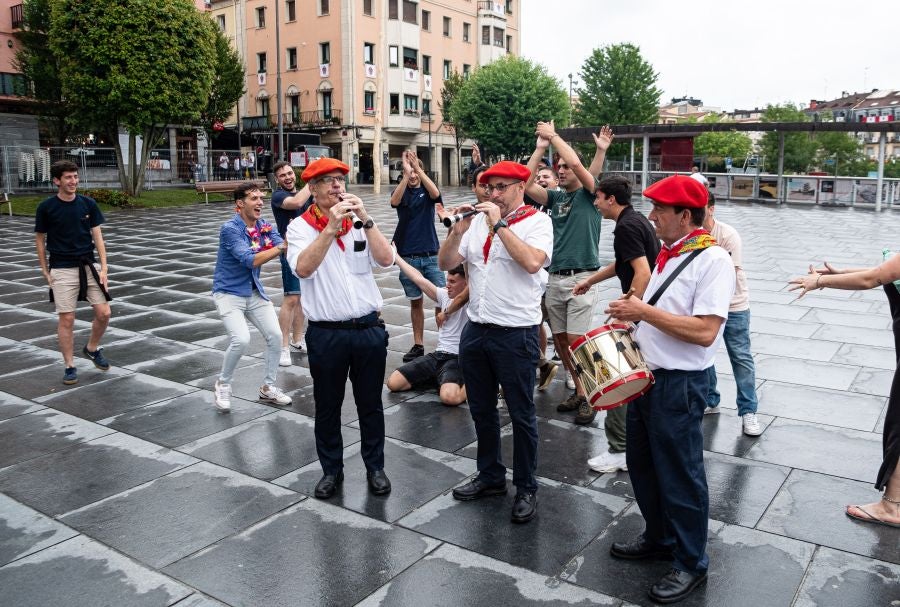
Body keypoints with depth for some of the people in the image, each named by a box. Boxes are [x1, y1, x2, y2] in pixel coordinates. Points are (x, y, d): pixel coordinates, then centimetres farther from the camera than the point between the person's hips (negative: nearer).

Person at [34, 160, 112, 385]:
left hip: (89, 266, 2)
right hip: (62, 270, -2)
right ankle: (69, 366, 12)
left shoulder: (88, 204, 1)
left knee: (104, 313, -2)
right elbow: (40, 239, 5)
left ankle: (92, 348, 25)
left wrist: (103, 267, -3)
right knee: (66, 319, -2)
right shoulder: (46, 207, -4)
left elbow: (97, 236, 3)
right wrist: (45, 271, 2)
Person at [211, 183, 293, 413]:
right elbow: (251, 260, -28)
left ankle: (268, 387, 18)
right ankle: (223, 384, 6)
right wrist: (281, 248, -36)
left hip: (255, 293, 6)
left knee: (275, 336, -2)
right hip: (229, 293, -6)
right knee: (241, 339, -22)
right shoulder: (230, 228, -18)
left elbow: (282, 244, -13)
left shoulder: (263, 225, 1)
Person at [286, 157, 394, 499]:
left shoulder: (360, 223, 5)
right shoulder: (300, 227, -3)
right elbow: (303, 268, -21)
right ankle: (331, 470, 31)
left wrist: (365, 218, -16)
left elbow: (386, 259, -9)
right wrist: (331, 225, -25)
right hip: (326, 333, -2)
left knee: (370, 404, 13)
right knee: (327, 407, 12)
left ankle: (375, 467, 30)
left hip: (368, 328, 2)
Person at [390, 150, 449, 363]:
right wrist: (406, 173, -28)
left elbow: (435, 193, -21)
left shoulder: (427, 190, 4)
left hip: (431, 255, -1)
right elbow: (394, 201, -18)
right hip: (408, 256, 1)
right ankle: (418, 345, 18)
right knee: (415, 302, 10)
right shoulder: (401, 191, 6)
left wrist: (417, 168, -26)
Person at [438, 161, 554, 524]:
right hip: (476, 330, 6)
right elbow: (446, 263, 6)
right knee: (481, 411, 18)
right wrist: (459, 230, -10)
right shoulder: (478, 220, 8)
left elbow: (532, 262, -25)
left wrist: (499, 225, -18)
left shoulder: (537, 221, -6)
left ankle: (526, 488, 22)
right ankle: (490, 477, 36)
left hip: (516, 333, -6)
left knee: (521, 415, 6)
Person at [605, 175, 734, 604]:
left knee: (679, 476, 5)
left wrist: (644, 310, -23)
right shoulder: (667, 253, 9)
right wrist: (632, 317, 4)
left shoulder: (712, 259, -18)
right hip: (646, 375, 9)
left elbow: (704, 331, -26)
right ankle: (658, 538, 41)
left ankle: (690, 564, 25)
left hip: (679, 384, -9)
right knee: (642, 465, 20)